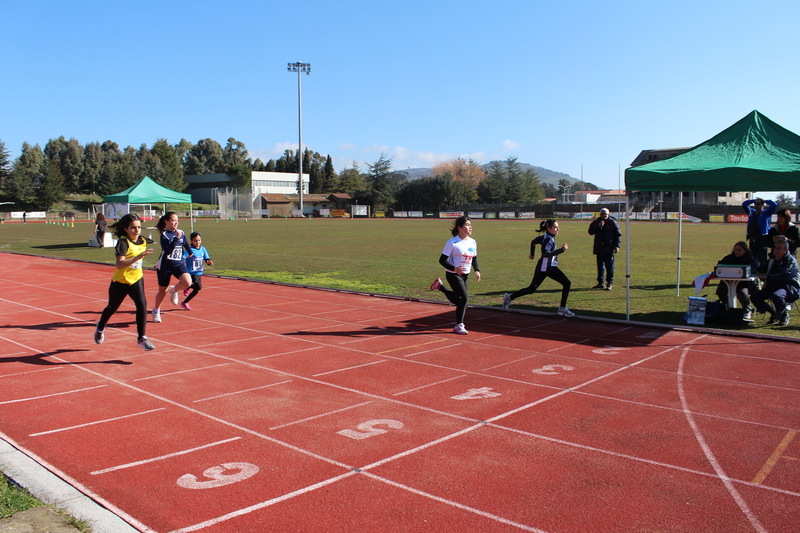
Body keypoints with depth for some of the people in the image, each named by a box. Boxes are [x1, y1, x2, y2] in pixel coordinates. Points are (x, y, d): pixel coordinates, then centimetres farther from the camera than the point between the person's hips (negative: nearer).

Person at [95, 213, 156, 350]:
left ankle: (141, 338, -11)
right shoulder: (123, 242, -23)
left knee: (142, 304, -18)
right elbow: (119, 264, -39)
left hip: (136, 279, 4)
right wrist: (139, 256, -48)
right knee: (112, 308, 18)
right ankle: (100, 327, 49)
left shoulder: (142, 241, -4)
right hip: (120, 281, -3)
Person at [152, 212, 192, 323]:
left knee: (187, 282, -24)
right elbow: (167, 250, -25)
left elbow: (187, 245, 20)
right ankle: (156, 310, 36)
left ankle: (173, 290, 8)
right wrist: (176, 238, -29)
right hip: (165, 265, -3)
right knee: (163, 290, 10)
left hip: (179, 264, 3)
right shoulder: (164, 234, -11)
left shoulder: (181, 233, 2)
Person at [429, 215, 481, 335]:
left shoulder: (473, 242, 5)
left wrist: (477, 270, -1)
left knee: (458, 300, 15)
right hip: (453, 274, -7)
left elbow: (474, 258, 18)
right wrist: (454, 268, -30)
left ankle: (440, 286, 37)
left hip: (465, 275, 7)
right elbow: (442, 260, -15)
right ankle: (459, 326, -3)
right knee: (463, 298, -15)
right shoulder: (452, 243, -15)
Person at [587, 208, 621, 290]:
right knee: (600, 266, 10)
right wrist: (598, 226, -15)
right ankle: (600, 282, 19)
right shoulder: (596, 222, 8)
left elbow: (618, 235, 0)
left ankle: (609, 283, 4)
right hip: (599, 248, 4)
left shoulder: (612, 223, -1)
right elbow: (590, 231, -2)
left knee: (609, 266, -2)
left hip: (609, 249, -4)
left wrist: (617, 246, -8)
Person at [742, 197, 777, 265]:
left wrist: (764, 201, 3)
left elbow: (774, 205, -11)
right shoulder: (751, 212, 15)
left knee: (762, 259, -7)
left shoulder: (766, 213, 1)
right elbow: (744, 204, 23)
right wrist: (754, 200, 14)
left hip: (762, 239, -6)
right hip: (752, 239, 6)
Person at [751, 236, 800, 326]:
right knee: (755, 297, -14)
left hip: (790, 288, -7)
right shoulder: (772, 260, 17)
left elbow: (784, 277, -23)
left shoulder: (791, 261, -7)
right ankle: (774, 314, 8)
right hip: (773, 287, 7)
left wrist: (766, 277, -27)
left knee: (776, 296, -39)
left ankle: (784, 315, -10)